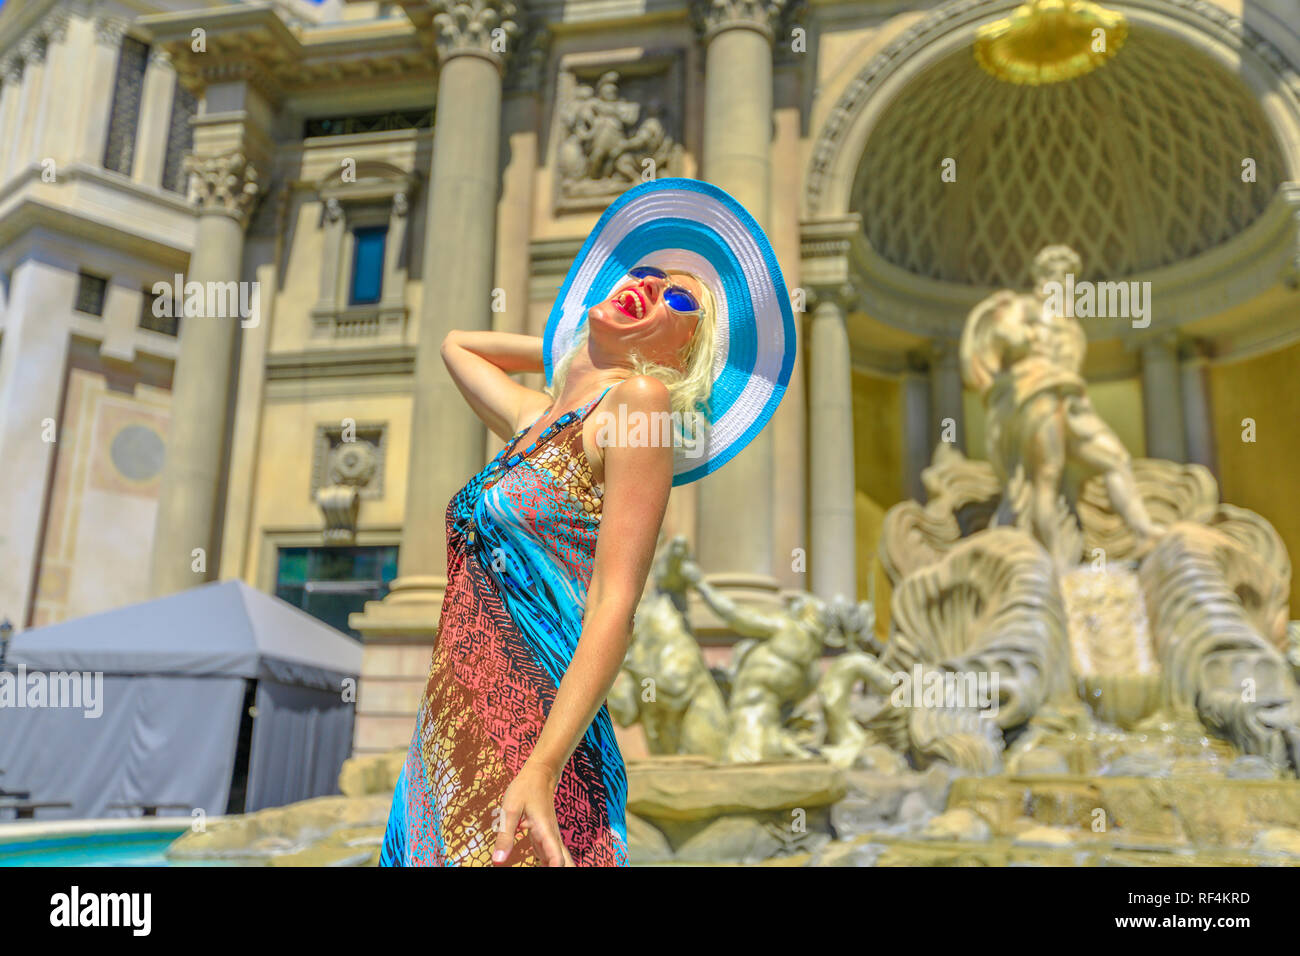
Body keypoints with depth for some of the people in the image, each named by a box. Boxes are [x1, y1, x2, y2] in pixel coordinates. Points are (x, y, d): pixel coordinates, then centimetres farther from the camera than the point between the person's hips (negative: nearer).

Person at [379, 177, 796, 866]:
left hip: (529, 753, -7)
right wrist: (576, 346, 24)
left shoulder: (639, 400, -8)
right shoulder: (535, 418, 12)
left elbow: (615, 607, -16)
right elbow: (455, 343, 33)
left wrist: (541, 771, -24)